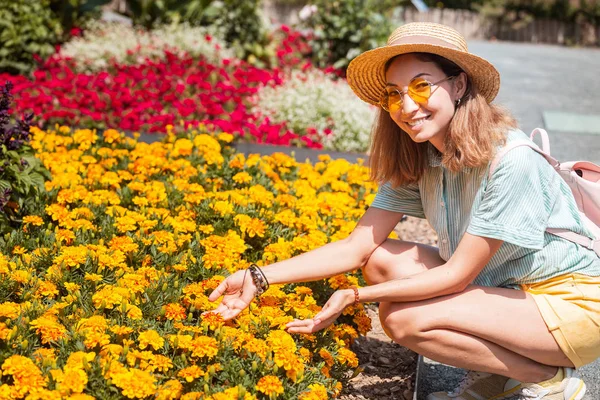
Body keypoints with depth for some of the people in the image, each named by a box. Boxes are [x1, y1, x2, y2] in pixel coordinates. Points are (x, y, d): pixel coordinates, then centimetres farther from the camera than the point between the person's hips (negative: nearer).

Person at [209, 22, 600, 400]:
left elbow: (457, 275, -23)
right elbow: (356, 247, -8)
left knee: (405, 319, -22)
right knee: (381, 260, -9)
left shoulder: (510, 160, -26)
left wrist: (355, 296, -26)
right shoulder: (413, 164, -4)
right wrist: (259, 278, -16)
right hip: (501, 290, 7)